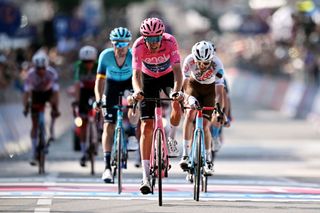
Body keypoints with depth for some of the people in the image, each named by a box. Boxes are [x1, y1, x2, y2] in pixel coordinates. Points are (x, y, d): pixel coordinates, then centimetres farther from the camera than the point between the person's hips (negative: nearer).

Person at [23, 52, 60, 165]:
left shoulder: (52, 73, -34)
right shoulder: (30, 74, -32)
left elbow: (55, 92, -38)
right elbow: (26, 91, -34)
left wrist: (56, 109, -46)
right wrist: (25, 107, -46)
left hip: (48, 92, 3)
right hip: (36, 94, -2)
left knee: (54, 104, -27)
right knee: (35, 124, -6)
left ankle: (52, 131, -7)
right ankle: (34, 155, -5)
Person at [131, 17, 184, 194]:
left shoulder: (170, 42, -31)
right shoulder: (138, 46, -30)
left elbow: (177, 70, -37)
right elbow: (136, 73, -36)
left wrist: (176, 92, -54)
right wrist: (137, 91, -56)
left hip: (168, 75, 0)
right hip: (148, 78, 0)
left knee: (177, 105, -30)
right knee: (147, 126, -9)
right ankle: (146, 176, -10)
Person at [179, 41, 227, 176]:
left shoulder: (217, 65, -34)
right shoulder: (189, 61, -32)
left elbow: (219, 92, -38)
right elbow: (183, 84, -32)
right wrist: (189, 98, -51)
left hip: (209, 90, -1)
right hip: (194, 85, 1)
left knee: (205, 125, -9)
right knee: (190, 113, -26)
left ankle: (208, 161, 9)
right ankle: (185, 155, -25)